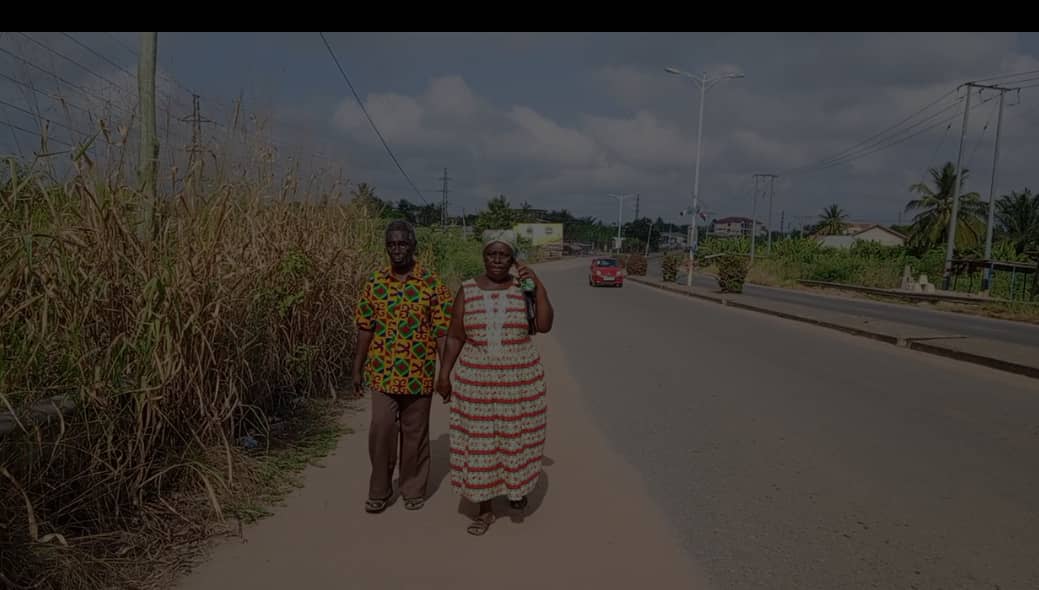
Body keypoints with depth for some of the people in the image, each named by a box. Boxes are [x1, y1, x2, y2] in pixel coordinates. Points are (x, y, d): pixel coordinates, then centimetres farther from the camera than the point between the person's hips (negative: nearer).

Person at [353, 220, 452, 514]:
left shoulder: (432, 283, -6)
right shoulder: (375, 282, 3)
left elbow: (443, 331, -6)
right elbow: (365, 329, 7)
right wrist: (357, 368, 7)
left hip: (419, 374, -1)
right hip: (382, 372, 2)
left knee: (415, 433, 11)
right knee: (381, 430, 1)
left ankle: (413, 489, 28)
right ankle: (379, 490, 21)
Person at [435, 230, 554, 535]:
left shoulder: (524, 288, -3)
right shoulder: (467, 291, -2)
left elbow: (544, 325, -16)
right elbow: (454, 337, 1)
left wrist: (539, 285, -20)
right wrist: (444, 374, -3)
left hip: (520, 380, 0)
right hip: (476, 381, 1)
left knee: (516, 438, 12)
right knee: (479, 442, 6)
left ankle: (516, 487, 42)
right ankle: (485, 508, 23)